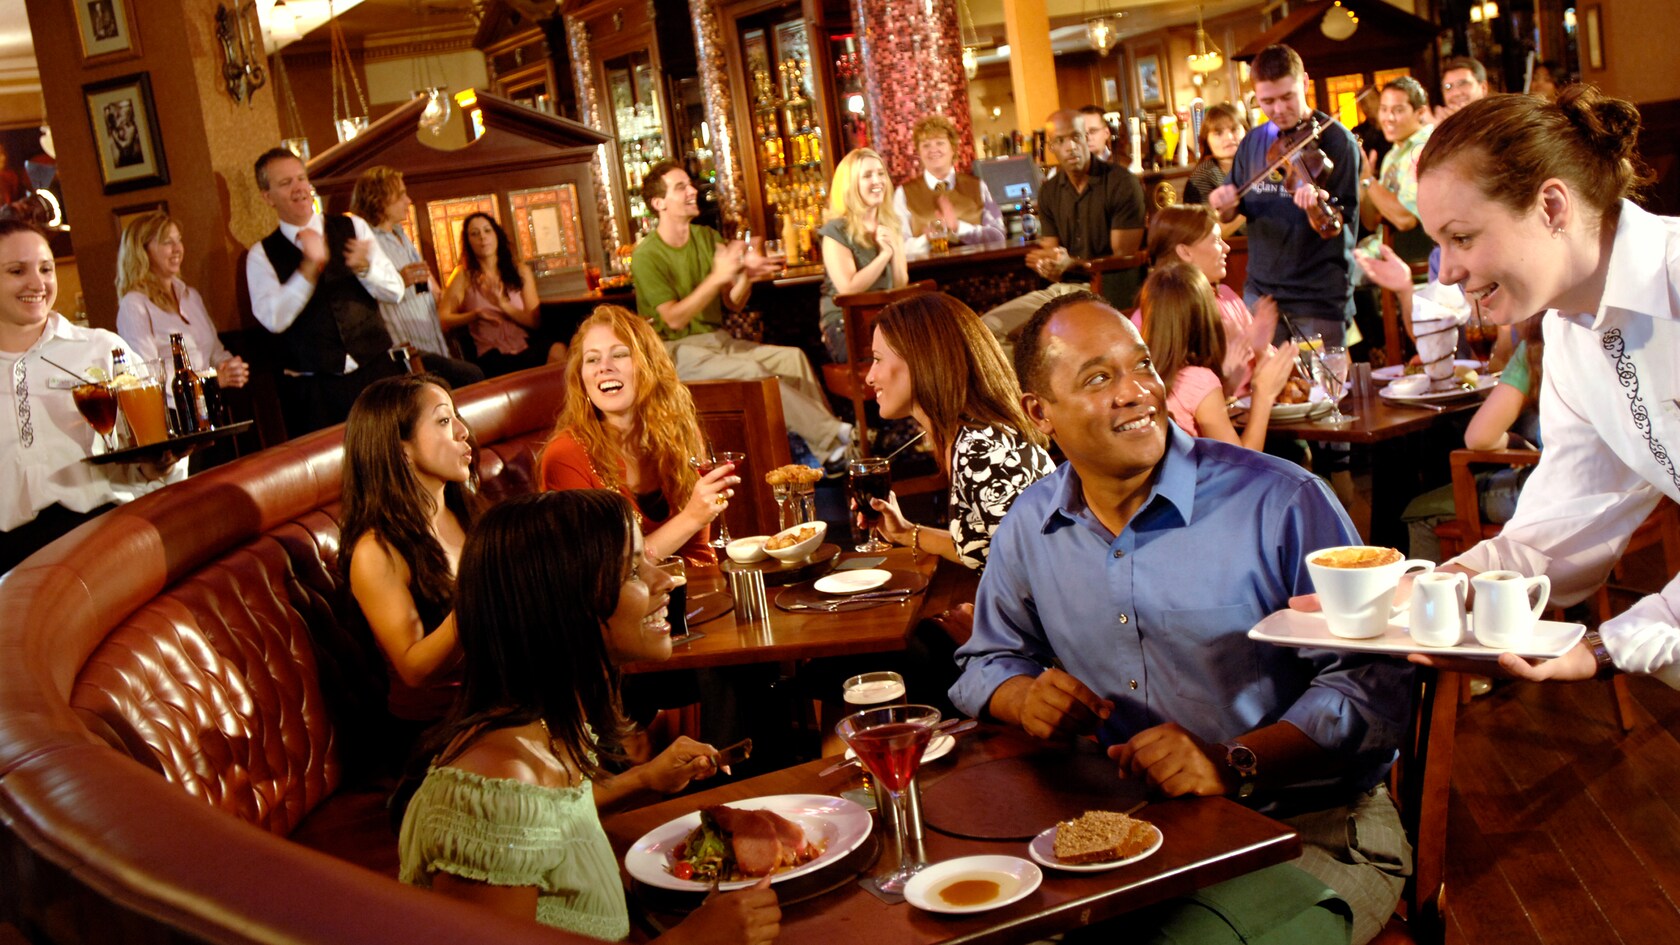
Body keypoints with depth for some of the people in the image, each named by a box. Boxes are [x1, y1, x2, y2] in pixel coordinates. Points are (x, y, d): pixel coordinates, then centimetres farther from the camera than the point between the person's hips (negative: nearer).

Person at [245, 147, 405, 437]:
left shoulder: (353, 227, 9)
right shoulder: (261, 255, 4)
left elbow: (395, 291, 4)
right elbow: (274, 320, -11)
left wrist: (364, 268, -16)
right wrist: (310, 267, -20)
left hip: (376, 372, 2)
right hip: (314, 389, -2)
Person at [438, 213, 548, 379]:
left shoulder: (521, 271, 17)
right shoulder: (464, 276, 11)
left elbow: (535, 321, 7)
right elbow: (443, 319, 2)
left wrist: (503, 304, -8)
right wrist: (475, 315, -13)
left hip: (526, 351, 3)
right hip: (491, 357, -3)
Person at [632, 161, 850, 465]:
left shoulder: (707, 237, 10)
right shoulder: (647, 255, -10)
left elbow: (733, 303, 9)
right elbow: (674, 319, -18)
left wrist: (746, 276, -13)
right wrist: (717, 277, -26)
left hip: (718, 340, 6)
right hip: (678, 350, -6)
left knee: (792, 357, -17)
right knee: (752, 370, -31)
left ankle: (831, 456, -23)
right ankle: (833, 439, -27)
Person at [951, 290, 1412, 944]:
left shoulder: (1283, 504, -11)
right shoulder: (1029, 527, 5)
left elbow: (1373, 686, -12)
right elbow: (986, 662, 20)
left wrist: (1234, 763, -26)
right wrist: (1027, 697, -4)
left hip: (1313, 830, -4)